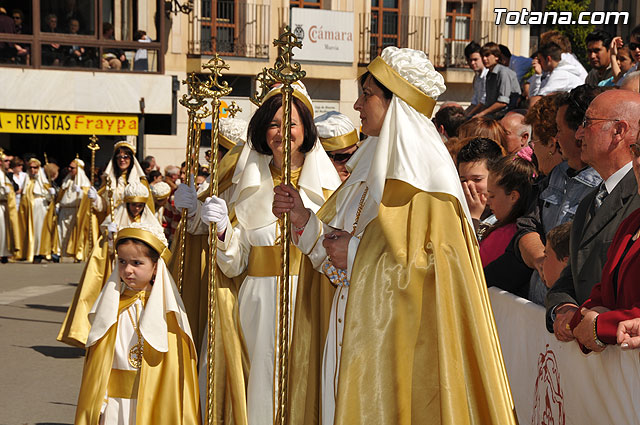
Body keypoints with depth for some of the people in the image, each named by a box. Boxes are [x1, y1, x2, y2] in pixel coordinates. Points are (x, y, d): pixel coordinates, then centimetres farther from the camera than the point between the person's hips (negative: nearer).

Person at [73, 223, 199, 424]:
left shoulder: (167, 309, -3)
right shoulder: (112, 306, 5)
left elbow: (178, 365, -2)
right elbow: (97, 366, 7)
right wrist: (97, 407, 3)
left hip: (155, 403, -2)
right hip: (114, 404, 2)